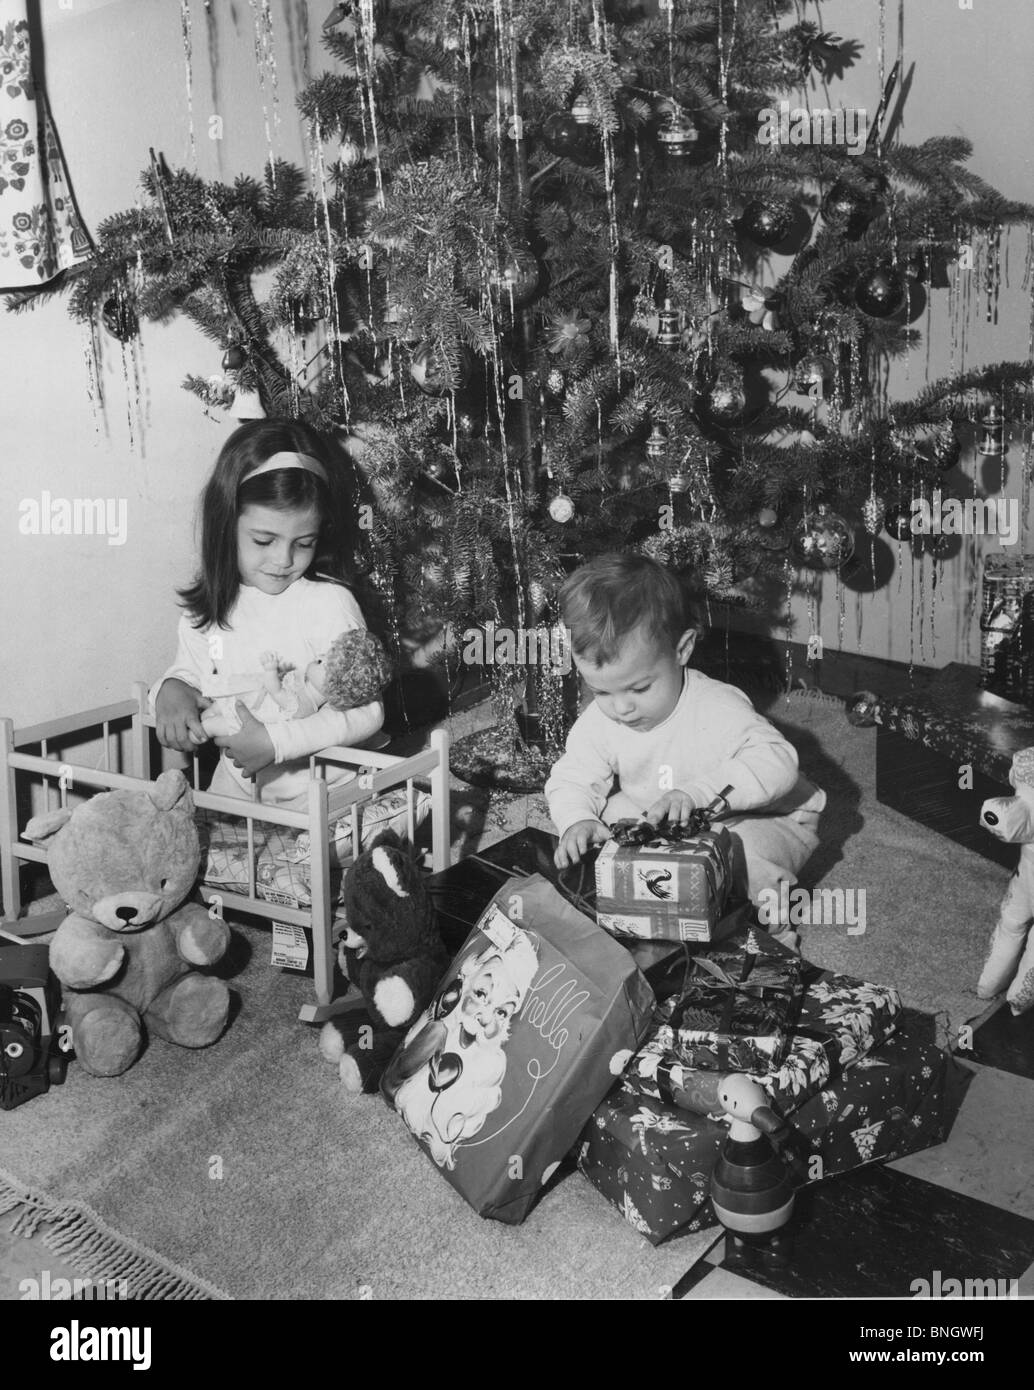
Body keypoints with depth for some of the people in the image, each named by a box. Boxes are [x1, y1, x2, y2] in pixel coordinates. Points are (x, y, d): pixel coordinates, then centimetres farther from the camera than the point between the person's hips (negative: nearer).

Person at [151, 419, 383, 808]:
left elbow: (365, 710, -18)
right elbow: (189, 670, 17)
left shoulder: (328, 603, -16)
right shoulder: (208, 605, 2)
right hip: (235, 784, 4)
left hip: (318, 793, -4)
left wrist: (274, 742, -25)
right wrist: (171, 689, -8)